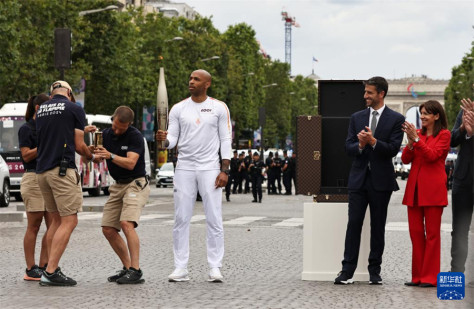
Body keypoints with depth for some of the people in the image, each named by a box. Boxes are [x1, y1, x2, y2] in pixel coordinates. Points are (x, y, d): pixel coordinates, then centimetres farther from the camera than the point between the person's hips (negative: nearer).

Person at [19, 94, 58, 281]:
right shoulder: (26, 129, -2)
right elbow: (26, 156, -9)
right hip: (33, 178, -7)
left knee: (53, 225, -1)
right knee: (34, 226, -4)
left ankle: (43, 266, 3)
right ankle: (30, 270, 0)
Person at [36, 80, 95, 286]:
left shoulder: (41, 110, 15)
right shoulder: (74, 110, -2)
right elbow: (78, 146, -2)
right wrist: (91, 156, 19)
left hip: (42, 171, 7)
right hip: (63, 169, -7)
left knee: (57, 220, 17)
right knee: (69, 221, -6)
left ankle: (51, 267, 12)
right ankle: (50, 272, -14)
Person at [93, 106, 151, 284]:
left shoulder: (135, 136, -15)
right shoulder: (106, 134, 5)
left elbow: (130, 163, -24)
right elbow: (99, 157, 9)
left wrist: (110, 156, -37)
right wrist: (95, 154, -13)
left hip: (136, 184, -8)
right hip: (117, 186, 8)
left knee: (127, 224, -24)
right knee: (108, 229, 2)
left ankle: (136, 271, -23)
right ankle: (127, 268, 11)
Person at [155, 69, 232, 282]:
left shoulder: (219, 108, 2)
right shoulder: (178, 109, 7)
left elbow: (226, 140, 1)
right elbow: (172, 139, 5)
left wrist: (225, 170, -7)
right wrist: (164, 139, -19)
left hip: (210, 168, -2)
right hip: (184, 168, 2)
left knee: (214, 219, -4)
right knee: (181, 219, 1)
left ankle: (215, 268, 0)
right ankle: (180, 268, 5)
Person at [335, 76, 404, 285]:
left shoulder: (396, 119, -1)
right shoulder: (357, 118, 10)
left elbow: (393, 149, -8)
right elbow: (348, 147, 5)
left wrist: (373, 141, -21)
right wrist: (360, 145, -16)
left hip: (381, 180, -2)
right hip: (359, 178, 2)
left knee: (378, 226, 5)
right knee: (354, 223, -3)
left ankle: (375, 271, 12)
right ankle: (347, 271, -2)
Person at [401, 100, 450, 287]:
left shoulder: (444, 135, 0)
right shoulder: (418, 133, 15)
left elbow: (432, 155, -14)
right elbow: (405, 159, 7)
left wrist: (416, 139, -18)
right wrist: (410, 141, -9)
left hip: (432, 189, -5)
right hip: (414, 188, 6)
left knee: (432, 233, -3)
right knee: (415, 232, 5)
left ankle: (430, 277, 1)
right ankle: (418, 275, 12)